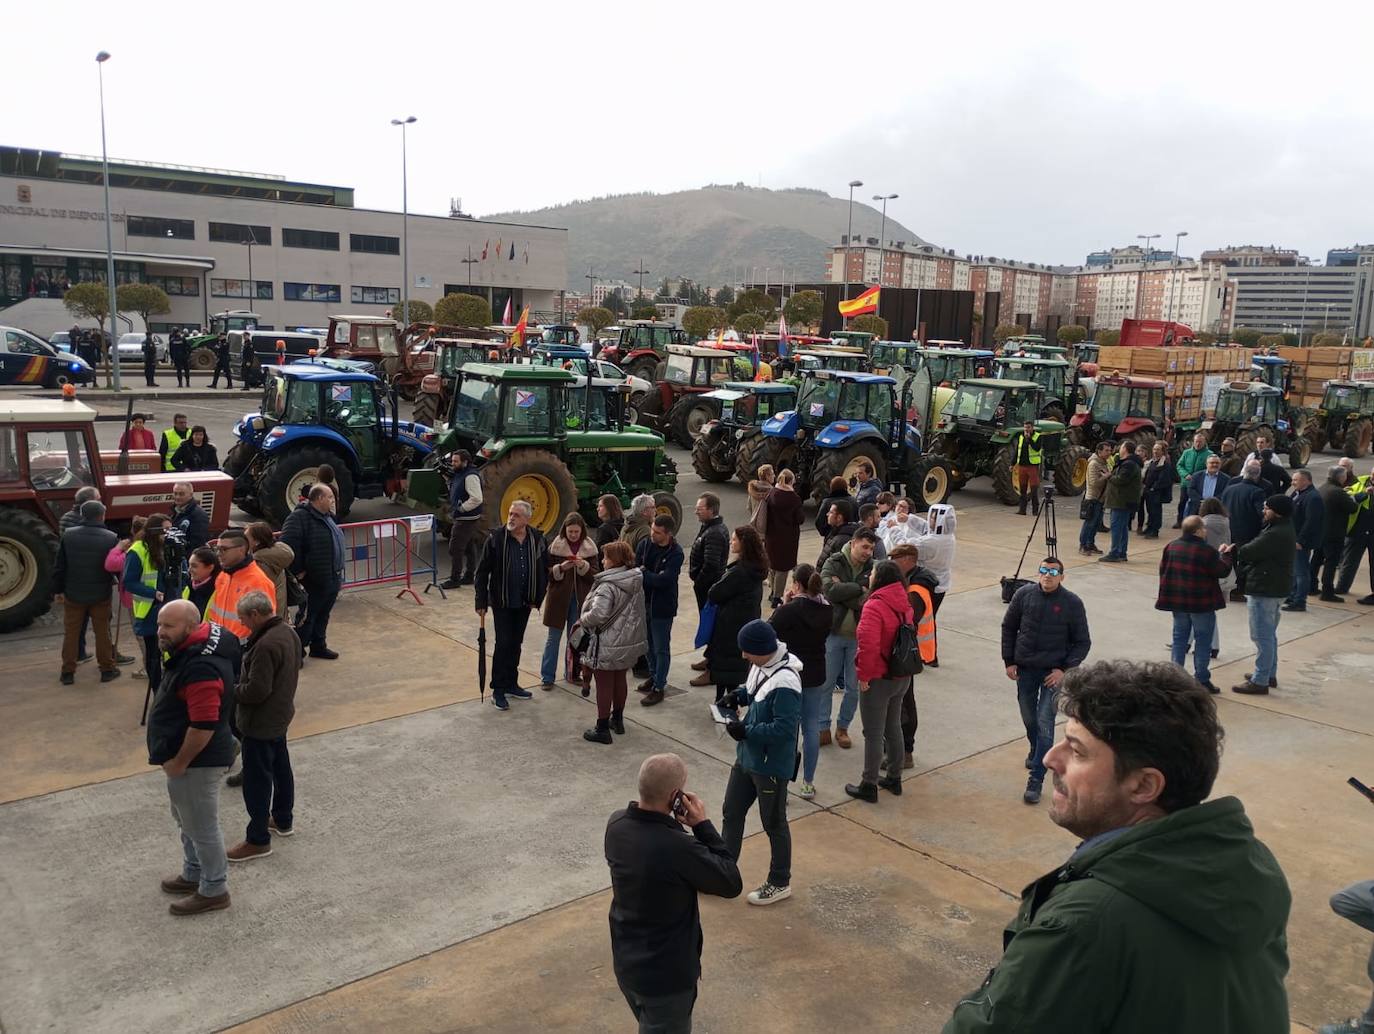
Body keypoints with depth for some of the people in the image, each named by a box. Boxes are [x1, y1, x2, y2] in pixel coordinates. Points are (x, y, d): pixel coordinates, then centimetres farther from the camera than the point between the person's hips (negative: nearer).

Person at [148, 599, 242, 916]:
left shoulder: (201, 667, -32)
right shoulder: (194, 645, 2)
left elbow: (203, 726, -32)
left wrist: (178, 762, -19)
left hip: (197, 761, -10)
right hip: (188, 756, 10)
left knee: (202, 826, 6)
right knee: (188, 820, 25)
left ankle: (214, 891, 22)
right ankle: (194, 874, 43)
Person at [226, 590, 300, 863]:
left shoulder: (266, 645, -30)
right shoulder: (288, 631, 0)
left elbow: (257, 690, -29)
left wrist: (231, 691, -12)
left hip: (260, 723, -10)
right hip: (280, 714, 10)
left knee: (256, 780, 2)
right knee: (280, 767, 23)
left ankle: (258, 840, 13)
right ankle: (283, 820, 39)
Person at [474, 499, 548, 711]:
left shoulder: (536, 539, -4)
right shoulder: (496, 538, -13)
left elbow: (543, 570, 6)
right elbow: (482, 571, -9)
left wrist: (538, 598, 3)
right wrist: (480, 602, -10)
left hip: (524, 602, 4)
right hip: (502, 601, -4)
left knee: (516, 644, 15)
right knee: (503, 643, -3)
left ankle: (511, 684, 28)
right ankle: (498, 690, 8)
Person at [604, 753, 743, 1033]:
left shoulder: (616, 823, -13)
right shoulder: (678, 848, -35)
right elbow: (732, 883, -19)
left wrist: (674, 822, -9)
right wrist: (702, 824, -17)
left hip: (625, 963, 6)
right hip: (666, 975, -6)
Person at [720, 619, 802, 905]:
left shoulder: (785, 683, -30)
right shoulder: (761, 665, -3)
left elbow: (784, 729, -30)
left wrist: (746, 731, -26)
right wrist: (740, 694, -2)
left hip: (771, 766, -9)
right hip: (746, 757, 9)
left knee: (774, 824, 10)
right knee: (731, 813, 20)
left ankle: (780, 884, 30)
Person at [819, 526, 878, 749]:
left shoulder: (873, 569, -3)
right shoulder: (833, 563, -6)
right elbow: (830, 590, -23)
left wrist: (843, 589, -19)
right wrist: (859, 588, -19)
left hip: (859, 636, 1)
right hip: (833, 632, -1)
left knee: (854, 687, 10)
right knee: (826, 684, 7)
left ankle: (843, 728, 28)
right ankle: (823, 728, 21)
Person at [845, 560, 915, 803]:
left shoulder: (874, 606, -22)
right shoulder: (905, 605, 3)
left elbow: (869, 645, -29)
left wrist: (864, 675, -19)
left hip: (878, 680, -8)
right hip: (902, 677, 8)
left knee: (873, 733, 3)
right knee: (893, 728, 21)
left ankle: (868, 786, 12)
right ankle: (894, 779, 32)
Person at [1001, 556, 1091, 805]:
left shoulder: (1072, 603, -10)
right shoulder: (1024, 594, -4)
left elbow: (1083, 642, -2)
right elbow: (1008, 627, 7)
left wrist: (1065, 670, -13)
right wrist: (1009, 661, 3)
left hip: (1054, 672, -3)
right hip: (1024, 668, 3)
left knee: (1045, 723, -9)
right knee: (1029, 718, 18)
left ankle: (1036, 779, -4)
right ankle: (1036, 751, 48)